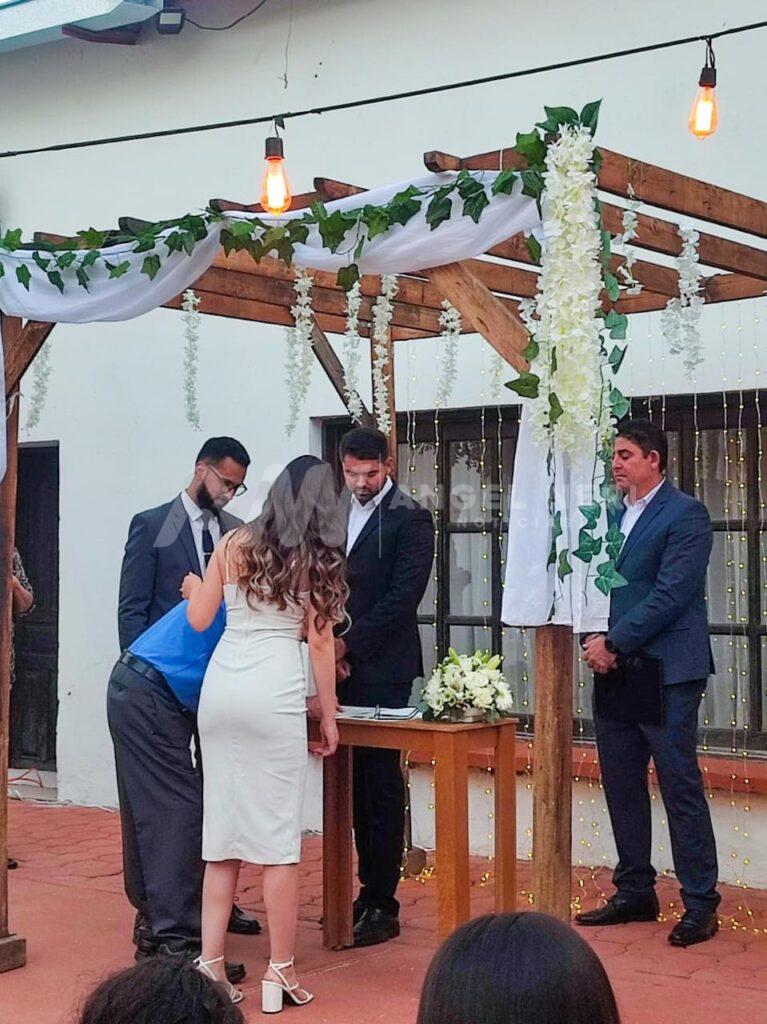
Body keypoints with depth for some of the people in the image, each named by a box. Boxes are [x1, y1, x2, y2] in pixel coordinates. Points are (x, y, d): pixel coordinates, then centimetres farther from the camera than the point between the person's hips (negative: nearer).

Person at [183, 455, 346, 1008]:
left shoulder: (234, 544, 9)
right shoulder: (319, 559, 3)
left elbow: (199, 619, 11)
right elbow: (320, 642, 2)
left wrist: (196, 587, 33)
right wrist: (329, 716, 10)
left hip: (220, 686, 3)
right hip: (275, 692, -3)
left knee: (223, 825, 9)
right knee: (280, 834, 2)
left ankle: (211, 964, 10)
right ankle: (281, 973, 6)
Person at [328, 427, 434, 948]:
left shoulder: (410, 519, -6)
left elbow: (403, 597, -13)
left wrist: (349, 644, -13)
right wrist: (332, 646, 1)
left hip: (383, 670, -6)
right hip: (343, 668, 6)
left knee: (381, 782, -4)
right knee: (357, 782, 10)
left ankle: (382, 904, 0)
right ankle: (369, 889, 18)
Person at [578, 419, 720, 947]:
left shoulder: (685, 514, -7)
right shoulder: (612, 515, 16)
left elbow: (670, 594, -15)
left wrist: (615, 644, -15)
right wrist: (595, 638, -2)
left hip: (666, 672, -8)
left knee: (681, 788, -4)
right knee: (622, 786, 11)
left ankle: (700, 904, 4)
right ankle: (635, 893, 22)